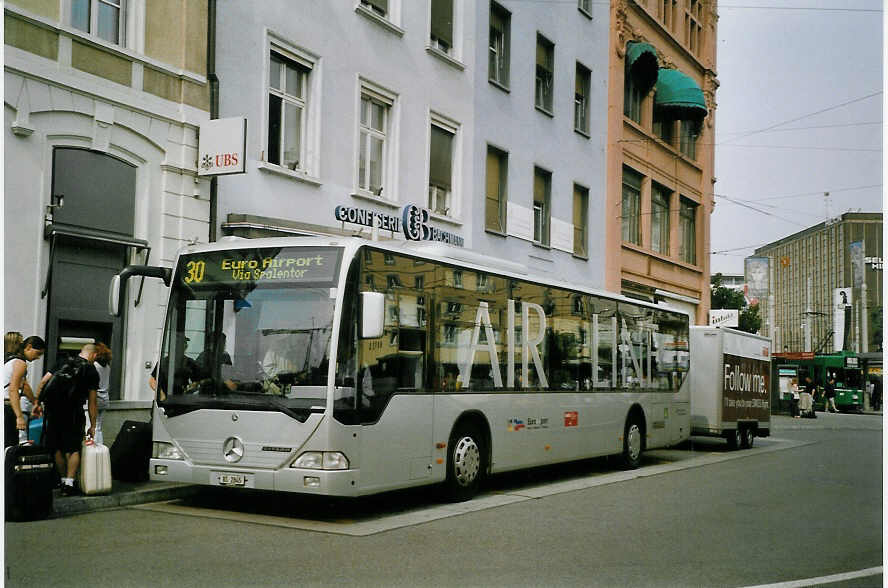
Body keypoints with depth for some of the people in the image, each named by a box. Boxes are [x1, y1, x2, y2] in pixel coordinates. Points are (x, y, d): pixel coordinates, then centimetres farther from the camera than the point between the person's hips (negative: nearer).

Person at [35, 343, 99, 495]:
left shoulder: (64, 362, 14)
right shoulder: (92, 372, 4)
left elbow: (43, 382, 7)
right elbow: (91, 403, 4)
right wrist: (92, 426, 9)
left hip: (53, 411, 3)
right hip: (73, 413, -3)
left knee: (57, 449, 15)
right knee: (74, 449, 5)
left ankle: (63, 480, 20)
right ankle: (69, 484, -4)